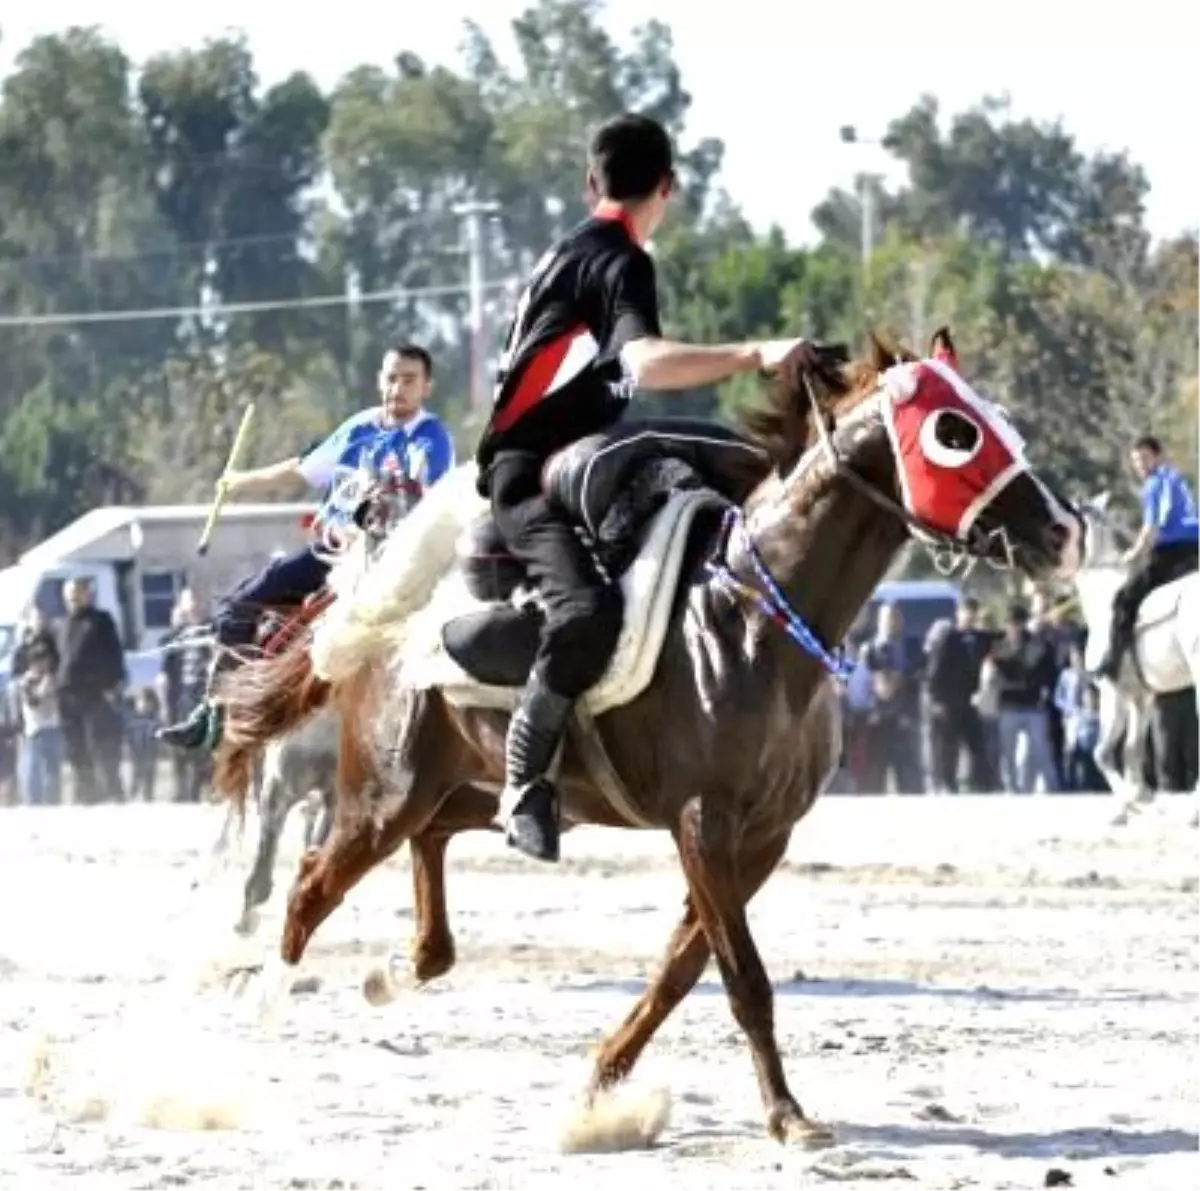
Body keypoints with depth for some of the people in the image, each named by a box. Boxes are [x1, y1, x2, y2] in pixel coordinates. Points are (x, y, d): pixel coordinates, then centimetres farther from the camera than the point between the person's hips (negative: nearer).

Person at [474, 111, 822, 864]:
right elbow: (645, 363, -32)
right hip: (532, 474, -11)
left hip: (567, 465, 11)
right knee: (590, 611, -33)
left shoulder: (573, 254, 18)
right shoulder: (621, 263, -13)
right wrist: (753, 357, -39)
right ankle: (526, 782, -27)